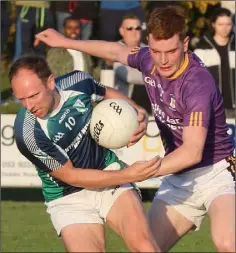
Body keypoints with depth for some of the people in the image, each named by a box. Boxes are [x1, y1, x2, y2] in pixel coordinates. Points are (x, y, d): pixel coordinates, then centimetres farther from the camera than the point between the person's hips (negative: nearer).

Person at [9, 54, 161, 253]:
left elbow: (108, 94, 11)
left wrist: (137, 111, -6)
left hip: (110, 172, 3)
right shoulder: (28, 133, -28)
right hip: (68, 199, -3)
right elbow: (70, 176, -19)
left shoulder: (78, 82, -15)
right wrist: (127, 175, -23)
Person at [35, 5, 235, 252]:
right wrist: (65, 42, 28)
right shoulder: (149, 60, -3)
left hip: (216, 173, -8)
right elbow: (117, 51, 21)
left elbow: (192, 152, -29)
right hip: (178, 180, 8)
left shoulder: (198, 84, -25)